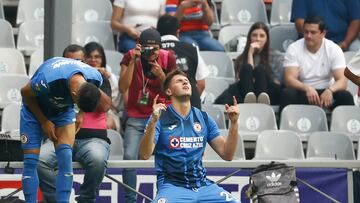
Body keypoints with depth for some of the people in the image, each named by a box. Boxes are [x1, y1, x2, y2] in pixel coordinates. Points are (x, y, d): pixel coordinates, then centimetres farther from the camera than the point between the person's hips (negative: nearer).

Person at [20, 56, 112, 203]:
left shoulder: (95, 79, -26)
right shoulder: (48, 79, -41)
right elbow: (25, 93, -19)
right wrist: (44, 121, -13)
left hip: (63, 110, 3)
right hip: (35, 109, -3)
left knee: (65, 159, -13)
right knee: (31, 162, -9)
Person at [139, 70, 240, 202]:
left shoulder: (203, 118, 10)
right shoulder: (160, 117, -1)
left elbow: (227, 154, 9)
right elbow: (144, 155, -14)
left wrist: (233, 123, -3)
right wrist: (153, 122, -26)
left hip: (203, 185, 4)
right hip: (172, 185, -4)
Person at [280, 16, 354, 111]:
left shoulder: (334, 49, -5)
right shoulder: (294, 49, -6)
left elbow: (342, 81, -12)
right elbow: (289, 79, -16)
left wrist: (330, 90, -36)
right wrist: (307, 88, -38)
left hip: (326, 93, 1)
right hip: (302, 91, -1)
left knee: (346, 96, -29)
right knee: (287, 94, -33)